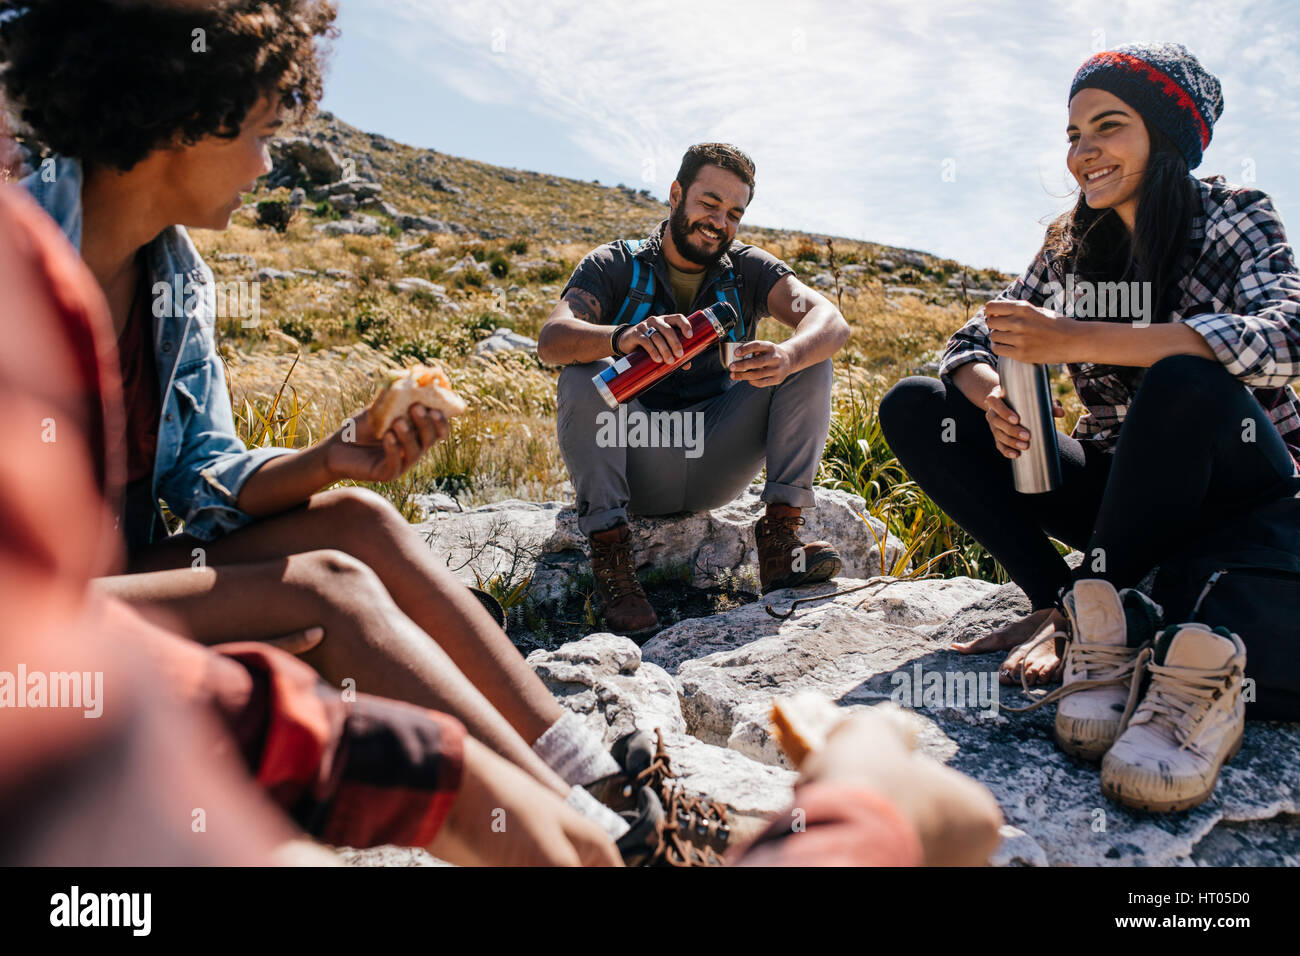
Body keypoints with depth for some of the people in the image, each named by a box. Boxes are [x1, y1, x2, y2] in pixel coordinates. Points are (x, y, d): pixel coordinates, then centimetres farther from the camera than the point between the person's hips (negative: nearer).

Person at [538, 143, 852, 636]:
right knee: (583, 375, -27)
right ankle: (609, 551, -24)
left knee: (810, 359, -11)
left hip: (716, 467, 2)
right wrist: (624, 337, -41)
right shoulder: (614, 265, 0)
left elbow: (831, 321, -11)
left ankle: (780, 534, -18)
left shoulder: (748, 270, 6)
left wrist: (786, 358, -35)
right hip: (636, 463, -2)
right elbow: (551, 340, -19)